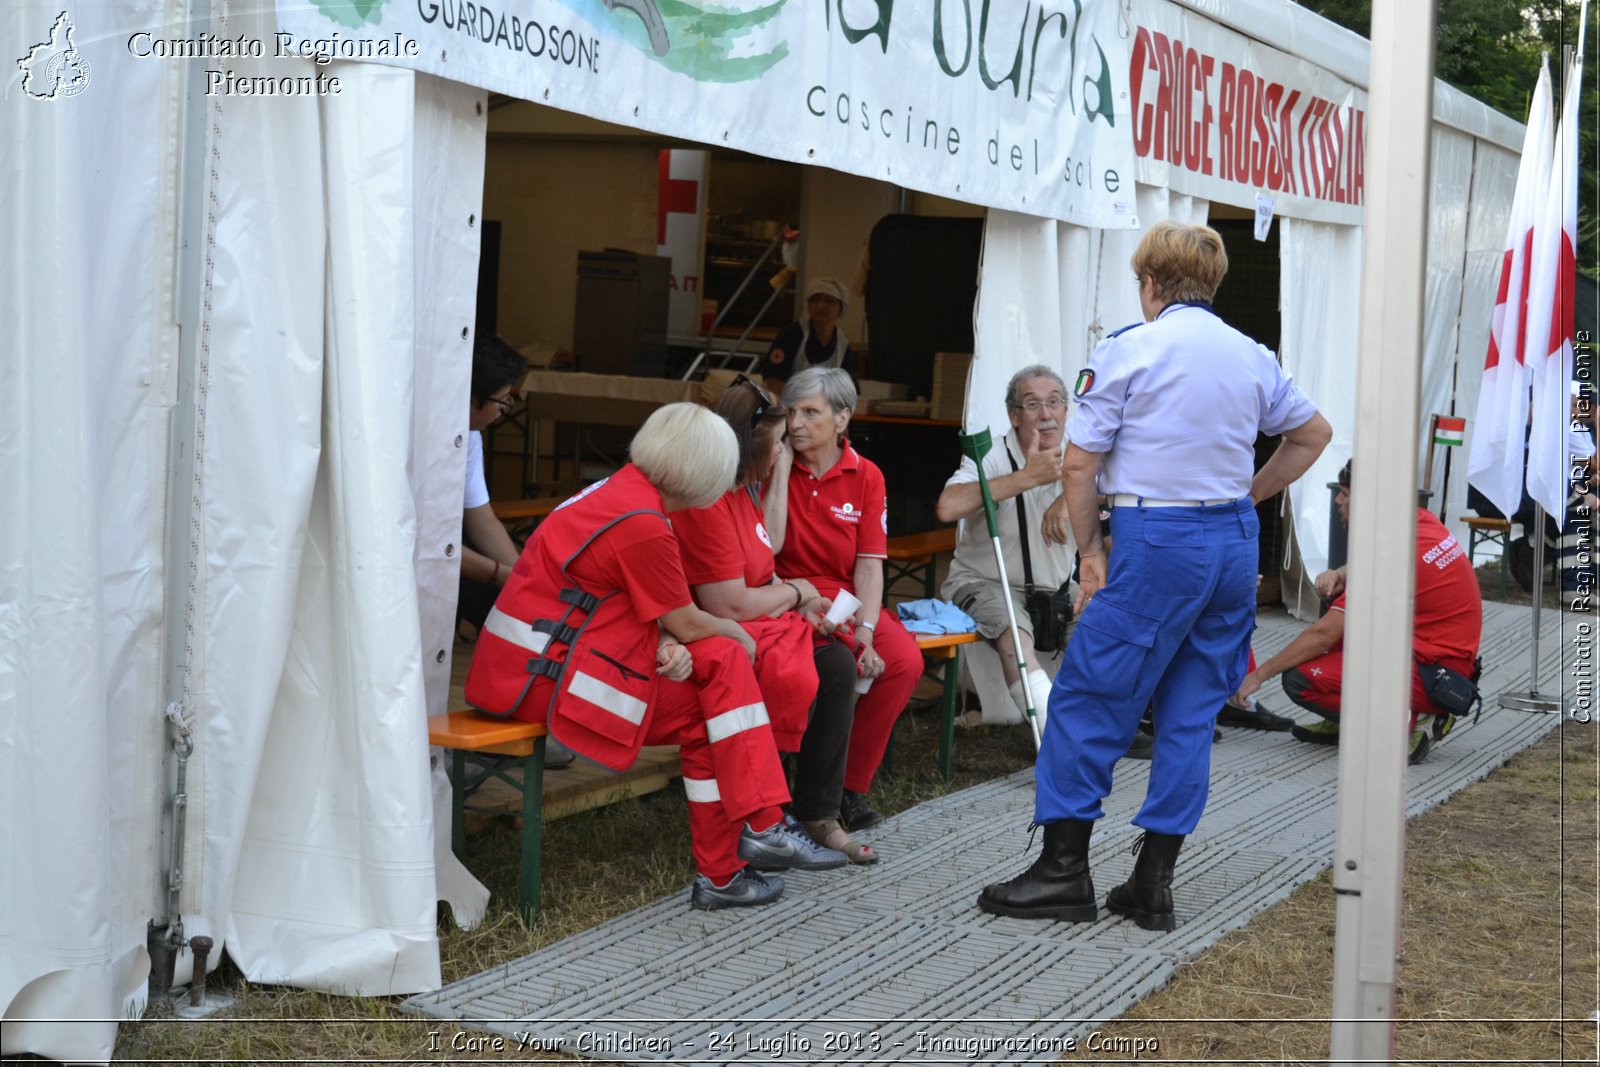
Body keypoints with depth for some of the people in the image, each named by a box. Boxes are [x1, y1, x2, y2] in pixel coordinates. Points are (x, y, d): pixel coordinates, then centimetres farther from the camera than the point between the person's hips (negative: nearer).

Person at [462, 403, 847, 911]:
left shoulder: (621, 488, 10)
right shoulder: (643, 525, -18)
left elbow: (653, 605, 13)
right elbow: (687, 624, -8)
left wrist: (670, 646, -6)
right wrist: (740, 636, 11)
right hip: (542, 673, -9)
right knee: (724, 667, -6)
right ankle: (761, 827, 0)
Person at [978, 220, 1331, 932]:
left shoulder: (1127, 349, -4)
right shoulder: (1253, 357, 12)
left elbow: (1079, 466, -7)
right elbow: (1313, 434, 26)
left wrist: (1089, 553, 2)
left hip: (1158, 543, -6)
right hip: (1235, 542, 6)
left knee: (1087, 698, 3)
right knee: (1190, 712, 10)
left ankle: (1064, 868, 5)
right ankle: (1153, 885, 12)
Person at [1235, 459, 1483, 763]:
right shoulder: (1419, 520, 2)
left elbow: (1324, 634, -18)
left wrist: (1260, 674, -8)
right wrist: (1340, 574, -3)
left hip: (1430, 675, -10)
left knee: (1300, 679, -16)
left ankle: (1408, 721, -10)